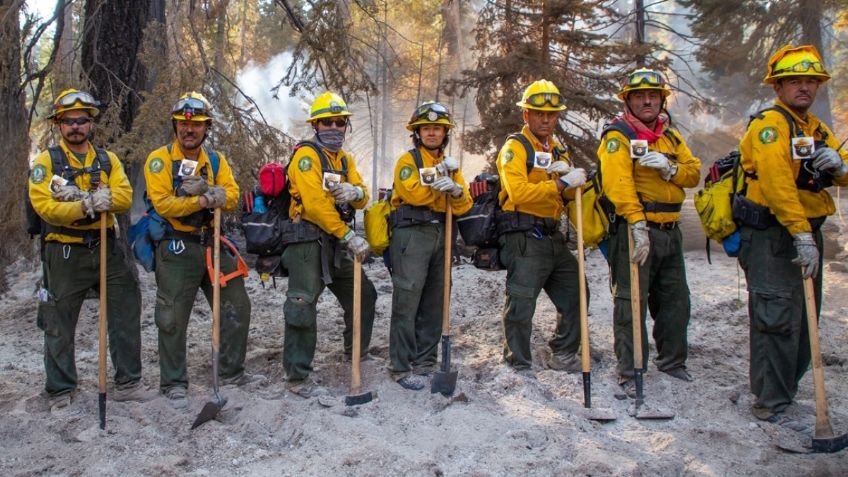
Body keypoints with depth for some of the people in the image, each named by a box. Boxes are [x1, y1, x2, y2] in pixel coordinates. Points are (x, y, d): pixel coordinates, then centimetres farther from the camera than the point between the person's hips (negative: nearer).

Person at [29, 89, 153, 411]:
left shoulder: (108, 160, 9)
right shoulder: (46, 161, -2)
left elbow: (124, 198, -6)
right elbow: (44, 206, -16)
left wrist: (80, 196, -21)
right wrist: (88, 206, -27)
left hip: (106, 248, 4)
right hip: (65, 254, -3)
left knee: (126, 315, 7)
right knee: (59, 326, 6)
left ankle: (128, 383, 21)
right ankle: (60, 394, 19)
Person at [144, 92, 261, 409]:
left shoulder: (215, 160, 9)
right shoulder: (160, 160, -7)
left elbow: (231, 196, -4)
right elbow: (163, 204, -18)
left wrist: (204, 190, -22)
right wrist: (206, 199, -24)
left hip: (213, 243, 6)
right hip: (177, 248, -5)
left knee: (237, 308, 10)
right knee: (173, 319, 0)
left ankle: (232, 372, 25)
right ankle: (174, 384, 13)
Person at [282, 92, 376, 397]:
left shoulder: (345, 160, 16)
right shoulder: (307, 155, -10)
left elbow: (362, 198, 7)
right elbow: (316, 204, -21)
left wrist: (356, 192, -19)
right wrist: (349, 236, -23)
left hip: (337, 244, 9)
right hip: (308, 241, -9)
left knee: (364, 294, 18)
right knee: (303, 308, -9)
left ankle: (357, 351, 39)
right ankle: (297, 377, -3)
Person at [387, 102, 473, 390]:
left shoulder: (451, 165, 19)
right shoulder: (408, 160, 1)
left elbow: (464, 206, 6)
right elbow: (414, 194, -17)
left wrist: (456, 191, -15)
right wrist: (441, 176, -7)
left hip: (441, 236, 7)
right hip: (412, 234, -6)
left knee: (434, 302, 9)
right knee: (407, 301, -9)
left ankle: (425, 362, 19)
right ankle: (401, 367, -6)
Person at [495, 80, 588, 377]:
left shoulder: (557, 151, 19)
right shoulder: (515, 147, -6)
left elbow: (569, 194, 12)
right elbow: (519, 193, -21)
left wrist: (569, 175, -9)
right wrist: (561, 183, -25)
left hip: (552, 238, 9)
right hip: (524, 238, -8)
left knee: (575, 293, 16)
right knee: (521, 304, -6)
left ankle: (563, 355, 31)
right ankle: (518, 366, 7)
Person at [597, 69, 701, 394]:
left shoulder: (671, 136, 16)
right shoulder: (618, 135, -7)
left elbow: (694, 173, 9)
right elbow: (618, 182, -21)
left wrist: (669, 168, -13)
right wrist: (637, 224, -30)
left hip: (670, 230, 7)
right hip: (635, 229, -7)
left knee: (675, 300, 15)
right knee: (632, 302, -5)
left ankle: (673, 362, 30)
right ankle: (630, 373, 3)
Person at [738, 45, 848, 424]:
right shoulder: (770, 124, -10)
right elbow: (777, 182, -22)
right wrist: (801, 234, -29)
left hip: (808, 233, 9)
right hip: (771, 236, -9)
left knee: (805, 317, 14)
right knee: (777, 317, -11)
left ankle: (787, 386, 28)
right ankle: (770, 401, -4)